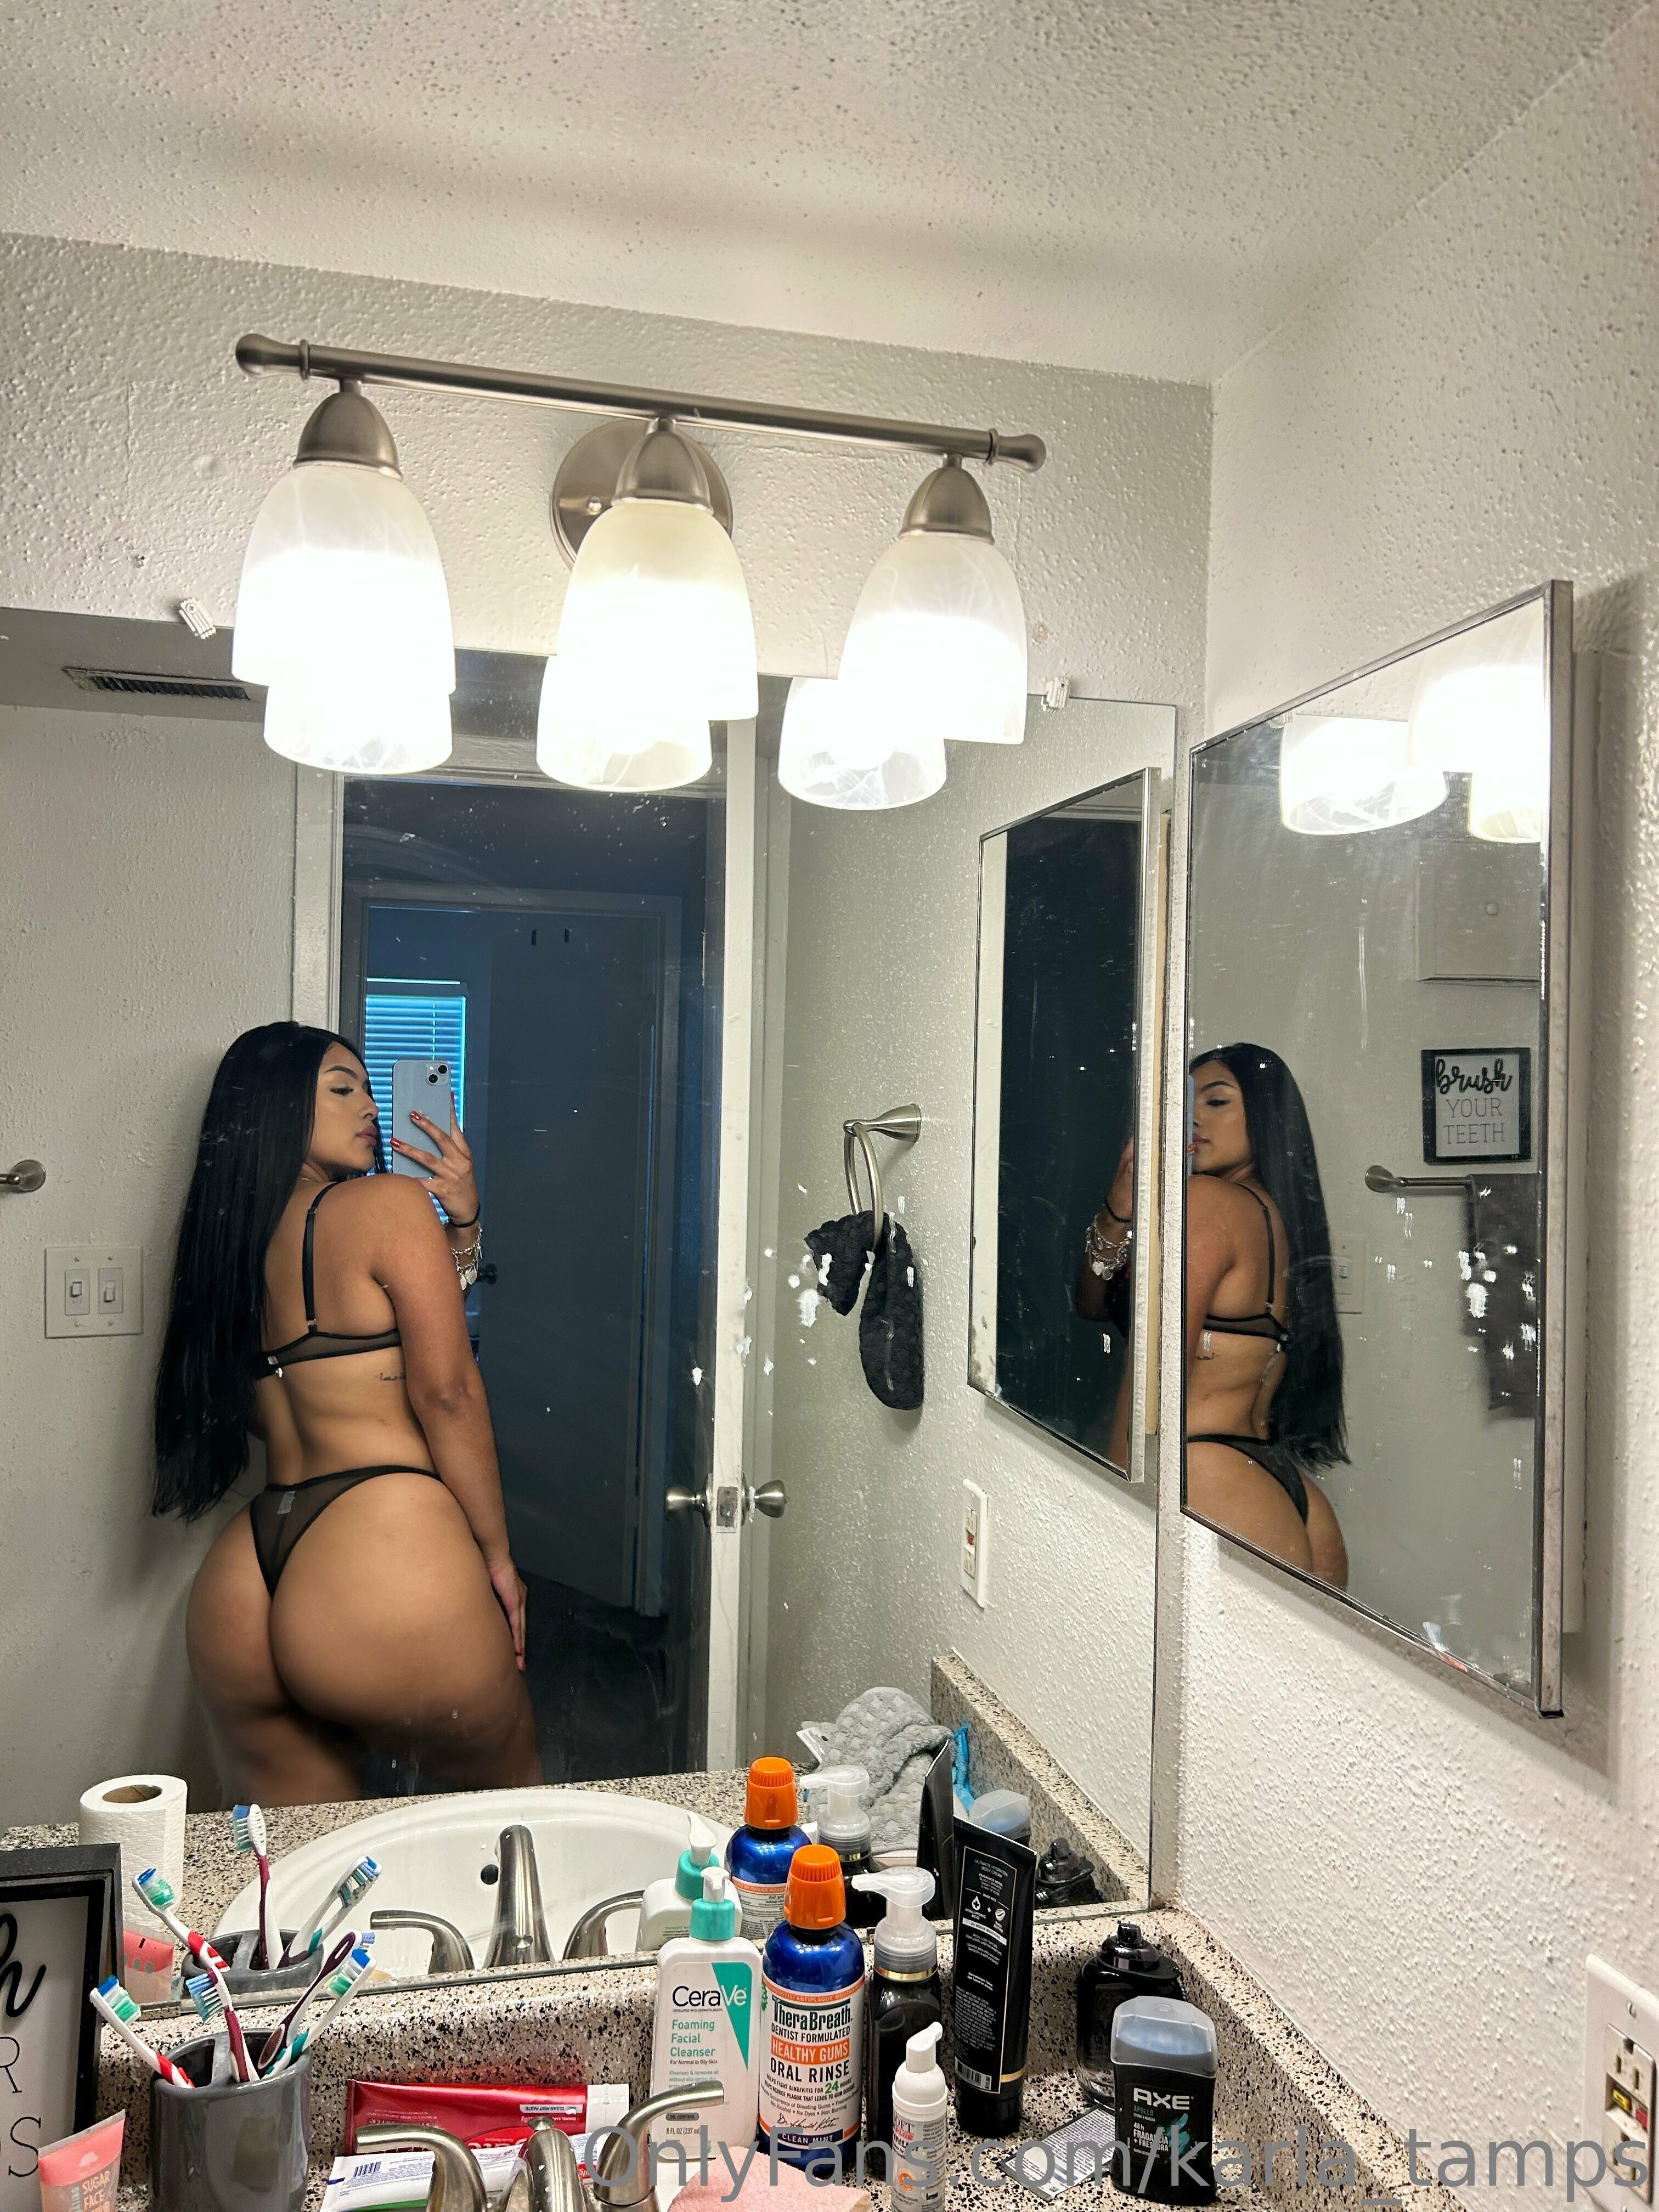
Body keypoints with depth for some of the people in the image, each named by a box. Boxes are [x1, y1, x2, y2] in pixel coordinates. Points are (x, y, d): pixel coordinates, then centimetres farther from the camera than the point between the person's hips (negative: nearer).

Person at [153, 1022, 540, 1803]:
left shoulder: (220, 1241, 16)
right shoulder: (388, 1203, -4)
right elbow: (446, 1392, -8)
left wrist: (461, 1227, 15)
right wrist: (496, 1554, 0)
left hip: (240, 1588, 7)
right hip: (385, 1557, -7)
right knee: (514, 1790, 19)